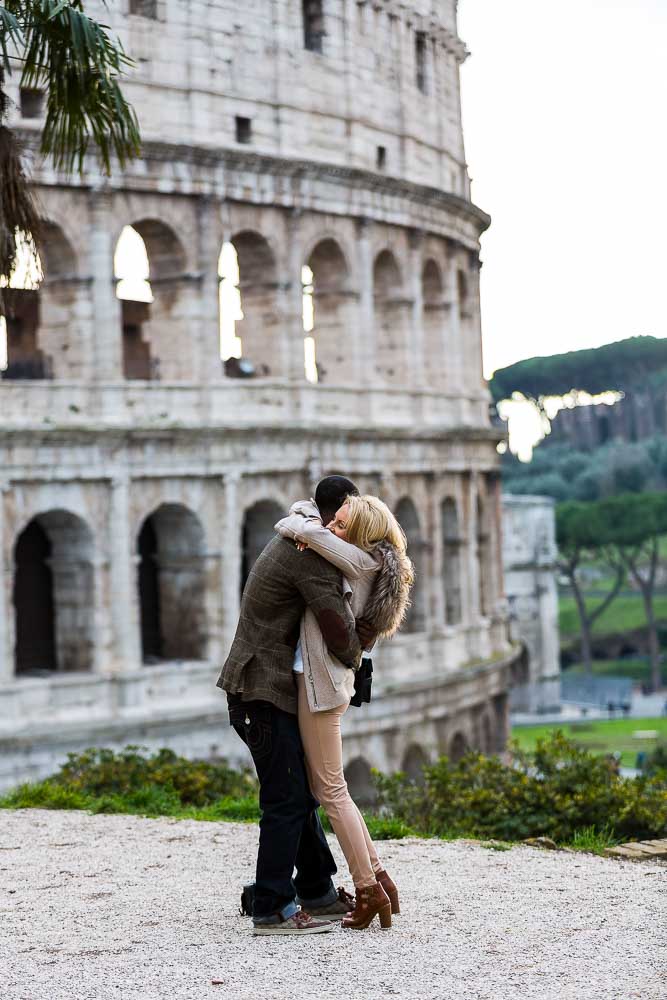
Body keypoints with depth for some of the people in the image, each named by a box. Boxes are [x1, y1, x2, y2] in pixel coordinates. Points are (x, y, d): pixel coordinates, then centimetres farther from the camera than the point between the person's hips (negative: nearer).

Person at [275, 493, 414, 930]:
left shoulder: (362, 562, -14)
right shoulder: (359, 559, 10)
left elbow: (304, 530, -25)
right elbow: (308, 511, 19)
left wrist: (297, 526, -4)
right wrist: (307, 521, -3)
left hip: (321, 681, -10)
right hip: (321, 680, 10)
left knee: (331, 790, -2)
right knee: (330, 787, 16)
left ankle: (369, 891, 3)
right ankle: (378, 877, 18)